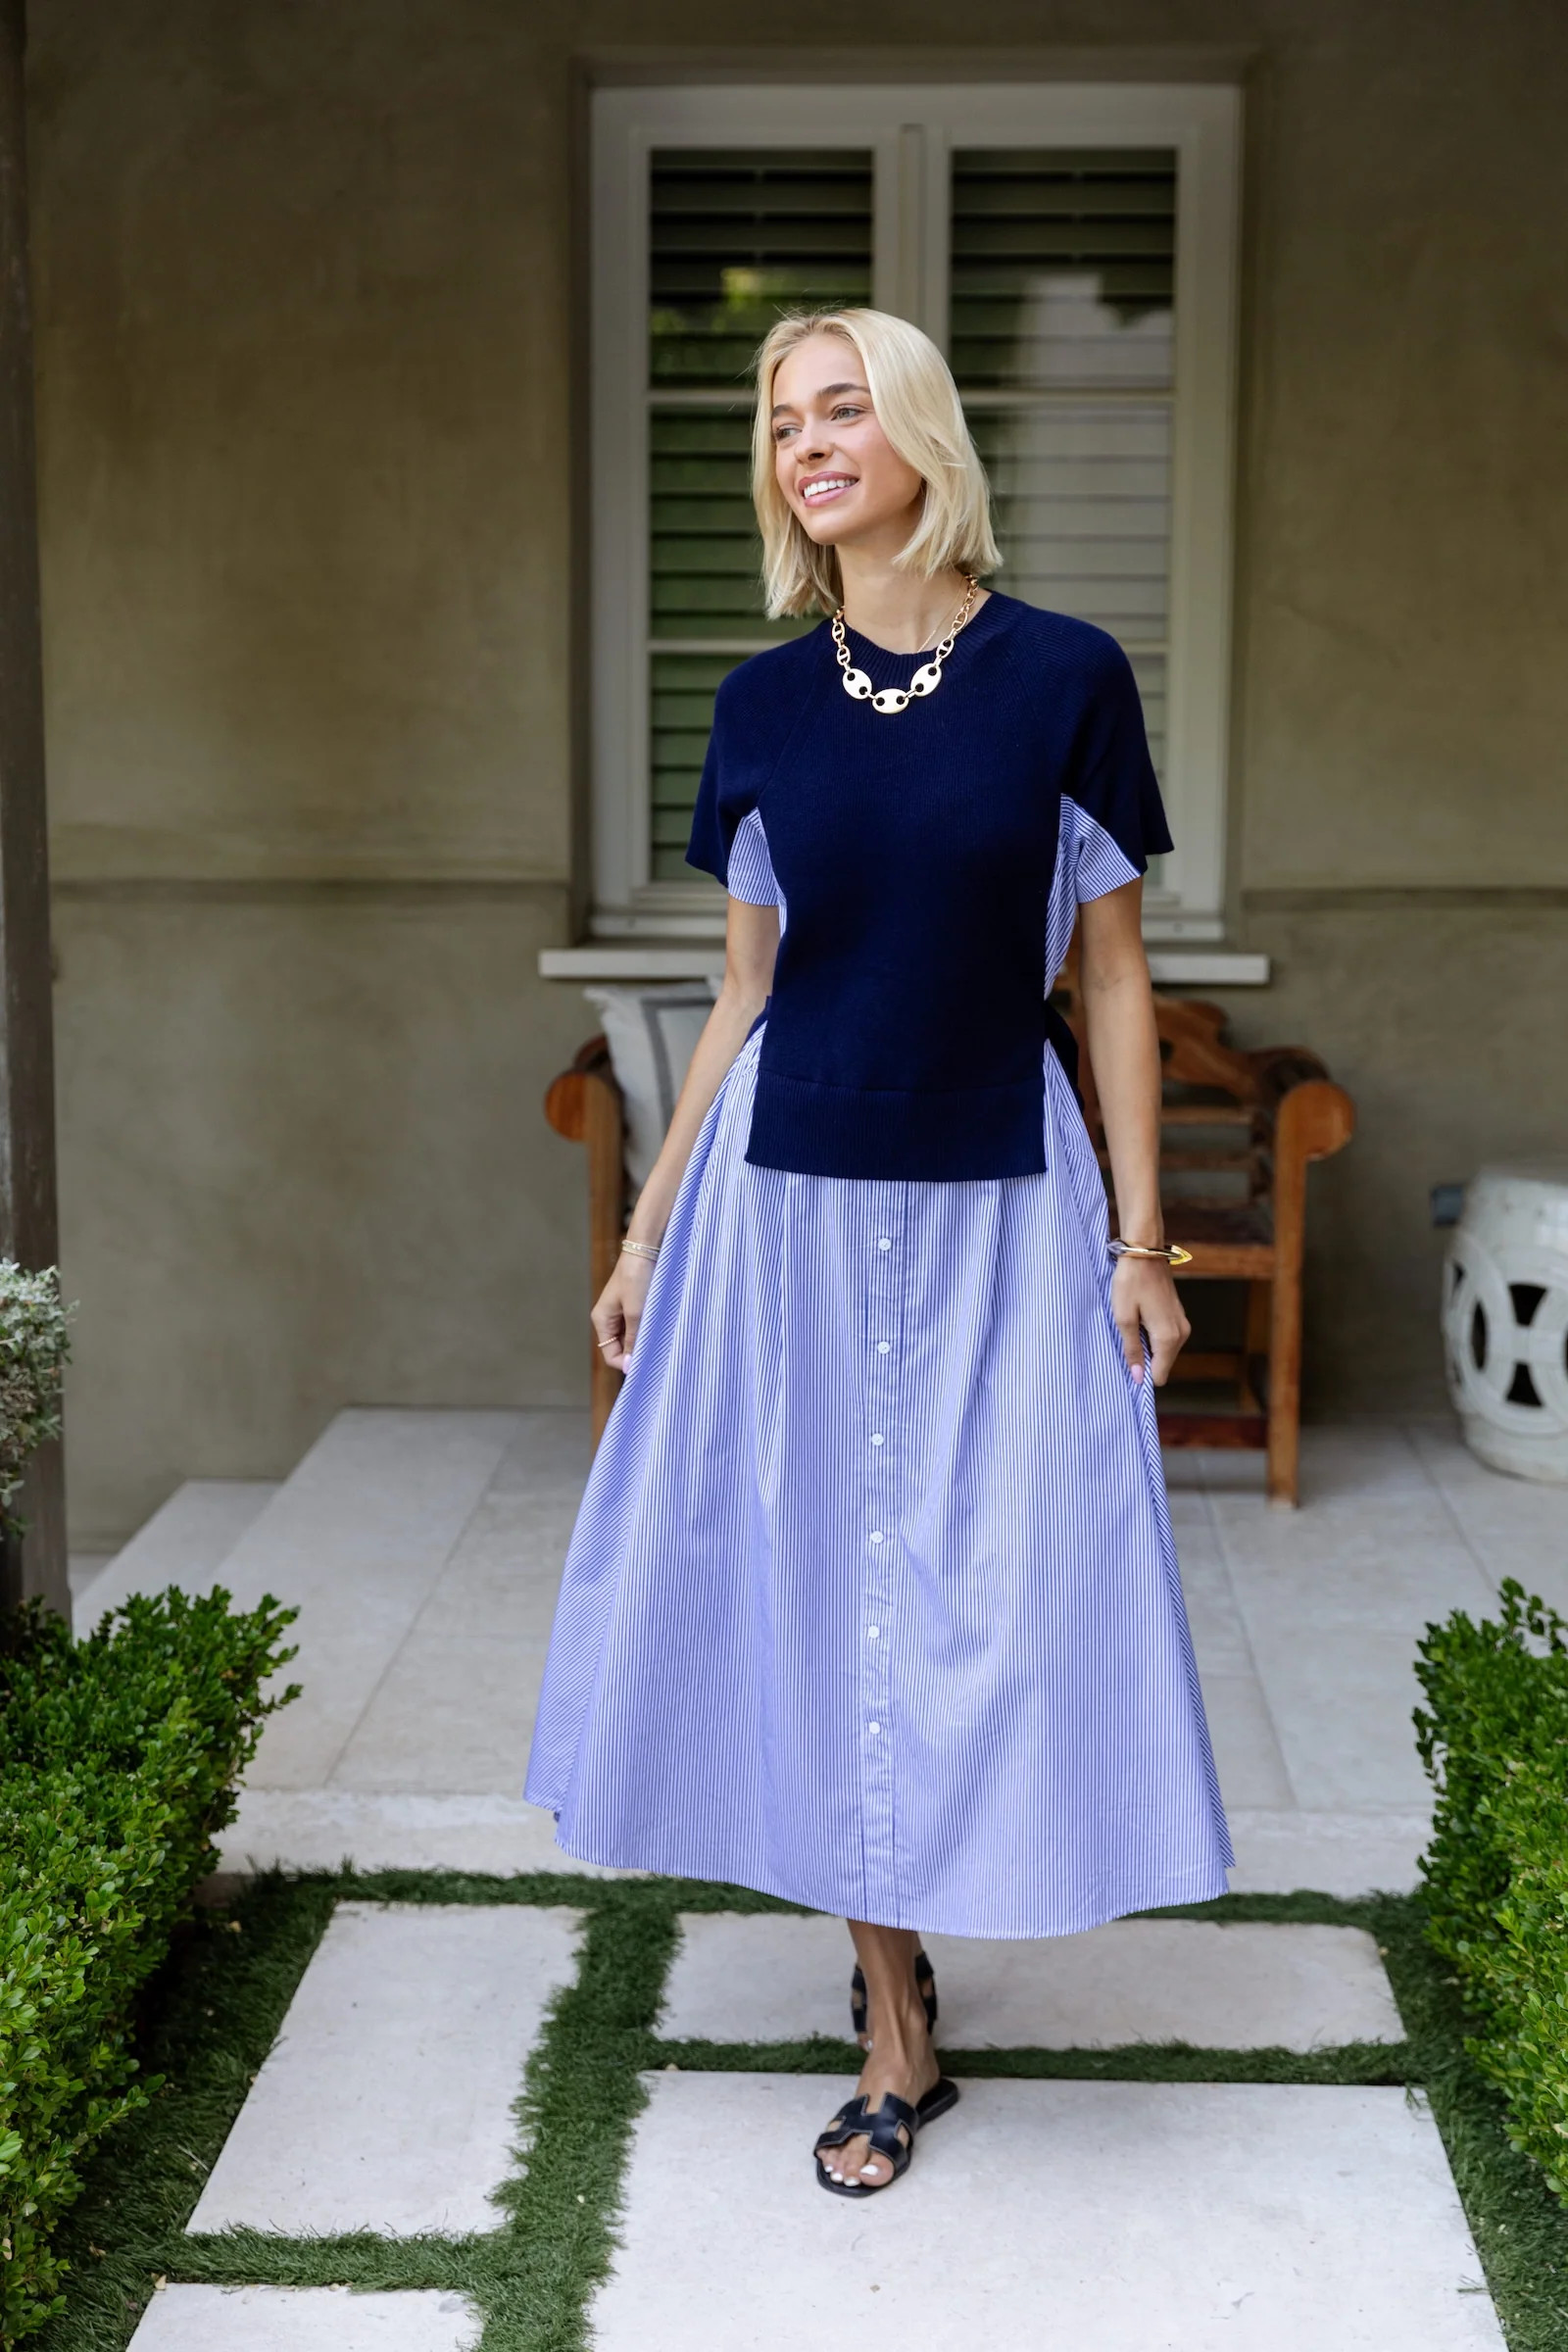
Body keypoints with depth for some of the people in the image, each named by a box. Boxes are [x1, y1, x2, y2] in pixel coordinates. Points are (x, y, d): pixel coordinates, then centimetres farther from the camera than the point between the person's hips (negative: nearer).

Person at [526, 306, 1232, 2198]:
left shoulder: (1063, 678, -5)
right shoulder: (764, 707, 3)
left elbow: (1112, 979, -1)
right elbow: (744, 993, 9)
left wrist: (1140, 1238, -3)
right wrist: (646, 1236, 9)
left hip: (997, 1206, -2)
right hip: (794, 1196, 2)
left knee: (988, 1585, 5)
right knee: (820, 1586, 7)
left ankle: (899, 1996, 29)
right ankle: (896, 2030, 24)